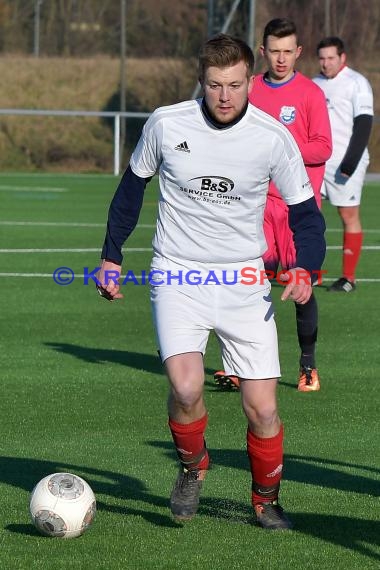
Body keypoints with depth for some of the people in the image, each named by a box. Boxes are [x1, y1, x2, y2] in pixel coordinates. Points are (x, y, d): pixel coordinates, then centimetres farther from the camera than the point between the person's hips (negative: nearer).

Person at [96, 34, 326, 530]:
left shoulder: (274, 138, -8)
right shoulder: (166, 124, -8)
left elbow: (304, 211, 1)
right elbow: (133, 185, 10)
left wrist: (305, 268, -17)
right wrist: (112, 255, 11)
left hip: (245, 282, 1)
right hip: (178, 277, -1)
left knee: (262, 409, -4)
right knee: (186, 387, -23)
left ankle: (266, 500, 24)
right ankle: (192, 467, 9)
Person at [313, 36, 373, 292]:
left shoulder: (357, 83, -5)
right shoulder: (315, 84, 14)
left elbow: (364, 125, -12)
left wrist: (351, 160, -19)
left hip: (345, 163, -6)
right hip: (316, 161, 6)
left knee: (349, 216, -2)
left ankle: (349, 277, 2)